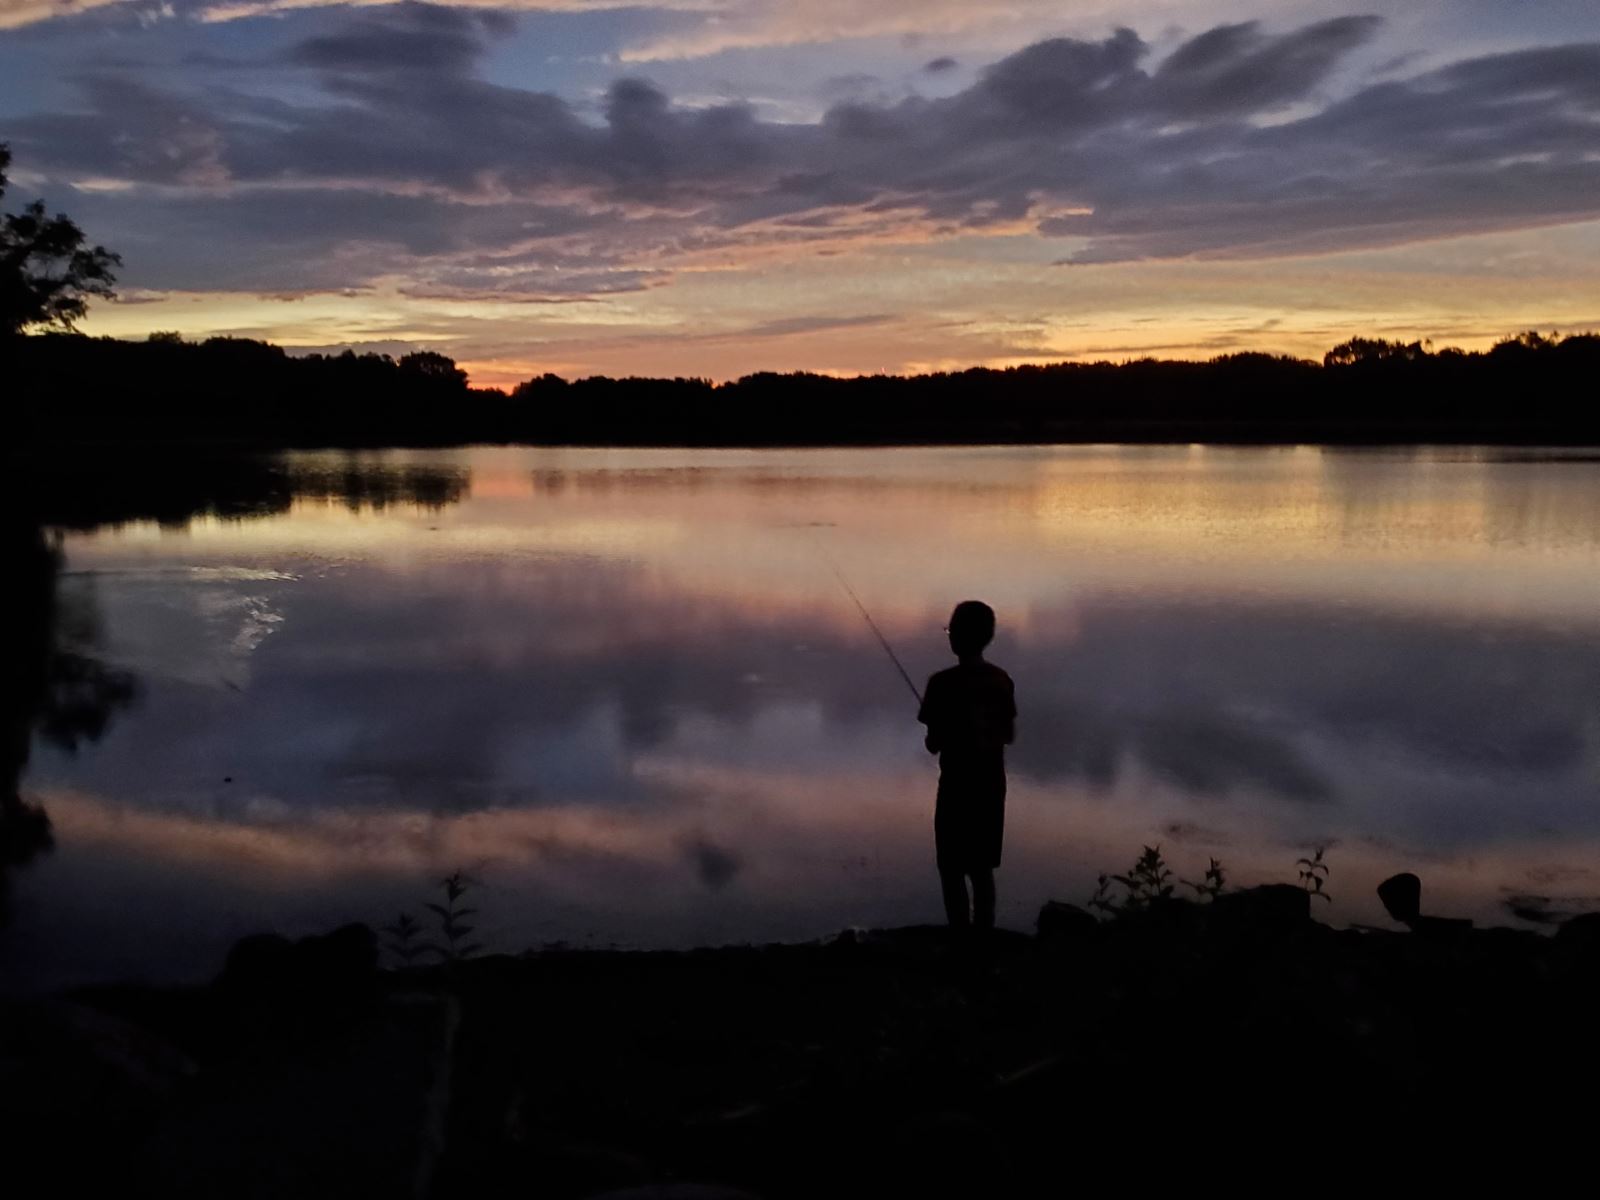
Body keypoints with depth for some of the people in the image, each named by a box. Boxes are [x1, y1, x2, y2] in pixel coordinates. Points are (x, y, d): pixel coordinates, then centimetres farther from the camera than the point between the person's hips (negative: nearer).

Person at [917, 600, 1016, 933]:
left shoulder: (944, 682, -16)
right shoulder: (1002, 680, 2)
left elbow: (933, 744, -13)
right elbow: (1009, 734, 10)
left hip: (958, 787, -6)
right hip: (992, 786, 6)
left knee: (953, 871, 3)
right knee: (982, 868, 15)